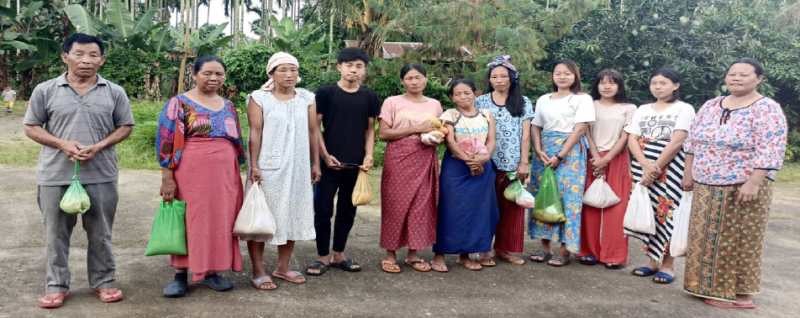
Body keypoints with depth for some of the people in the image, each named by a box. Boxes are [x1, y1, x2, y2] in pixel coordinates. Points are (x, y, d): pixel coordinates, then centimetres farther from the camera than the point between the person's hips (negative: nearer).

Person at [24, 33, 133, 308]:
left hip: (100, 175, 0)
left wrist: (99, 146, -11)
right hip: (56, 175, 0)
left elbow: (125, 127, 5)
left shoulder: (114, 92, 2)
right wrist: (62, 144, -12)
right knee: (56, 233, 9)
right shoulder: (45, 90, 1)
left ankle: (103, 282, 23)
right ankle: (56, 285, 21)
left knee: (100, 233, 10)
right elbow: (31, 128, 4)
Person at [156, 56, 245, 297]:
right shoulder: (179, 103, -3)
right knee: (189, 222, 2)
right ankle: (180, 274, 13)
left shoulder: (228, 106, 14)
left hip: (224, 175, 5)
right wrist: (167, 177, -12)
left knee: (220, 221, 8)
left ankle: (211, 271, 21)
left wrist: (237, 173, 16)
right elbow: (165, 142, -7)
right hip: (191, 173, -5)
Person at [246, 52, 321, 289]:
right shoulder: (259, 98, -4)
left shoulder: (307, 98, 6)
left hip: (298, 168, 4)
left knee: (292, 215, 10)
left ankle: (283, 267, 23)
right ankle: (258, 271, 9)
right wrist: (254, 165, -12)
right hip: (268, 167, -4)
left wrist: (315, 163, 7)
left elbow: (313, 132, 8)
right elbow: (255, 133, -7)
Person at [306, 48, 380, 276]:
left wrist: (369, 156, -2)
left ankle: (338, 255, 26)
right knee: (323, 209, 1)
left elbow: (370, 129, 11)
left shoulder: (369, 97, 6)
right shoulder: (325, 93, -3)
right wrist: (325, 156, -10)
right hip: (330, 163, -3)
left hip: (356, 164, 3)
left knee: (347, 210, 12)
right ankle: (323, 256, 15)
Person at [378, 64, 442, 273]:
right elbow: (383, 134, -7)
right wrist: (416, 129, -14)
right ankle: (390, 254, 8)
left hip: (425, 161, 3)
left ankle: (413, 254, 13)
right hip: (398, 160, -3)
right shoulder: (392, 102, 1)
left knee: (421, 204, 2)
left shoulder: (435, 105, 12)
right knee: (396, 203, -2)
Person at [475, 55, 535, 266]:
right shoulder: (480, 102, 5)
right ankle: (484, 250, 8)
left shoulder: (523, 103, 7)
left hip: (513, 162, 1)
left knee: (512, 206, 5)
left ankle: (507, 249, 17)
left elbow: (525, 135, 4)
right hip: (488, 162, -1)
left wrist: (524, 162, -3)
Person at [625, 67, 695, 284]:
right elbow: (632, 140, 3)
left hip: (669, 168, -4)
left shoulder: (684, 109, 0)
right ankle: (652, 261, 14)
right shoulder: (642, 110, 14)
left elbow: (676, 143, -10)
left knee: (666, 213, -6)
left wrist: (656, 169, -15)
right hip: (642, 167, 4)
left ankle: (667, 265, 3)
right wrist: (646, 166, -13)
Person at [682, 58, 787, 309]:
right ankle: (713, 286, 23)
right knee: (708, 238, 10)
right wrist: (688, 173, 10)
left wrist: (753, 183, -23)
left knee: (738, 240, 2)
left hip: (743, 187, -6)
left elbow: (770, 152, -18)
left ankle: (739, 293, 14)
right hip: (707, 187, 6)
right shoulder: (710, 106, 8)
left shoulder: (766, 109, -10)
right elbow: (693, 142, 13)